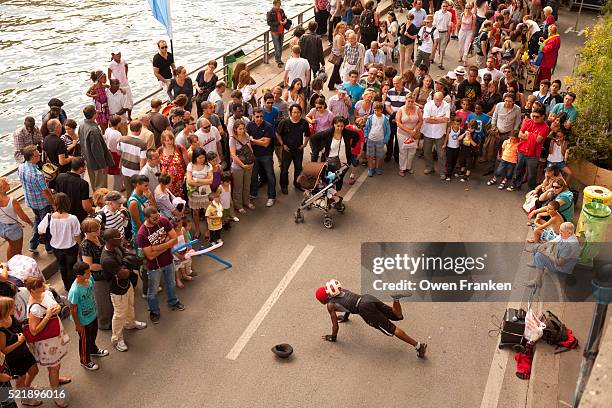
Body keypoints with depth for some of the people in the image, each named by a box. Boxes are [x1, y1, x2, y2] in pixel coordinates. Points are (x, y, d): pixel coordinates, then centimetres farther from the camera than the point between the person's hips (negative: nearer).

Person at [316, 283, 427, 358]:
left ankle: (418, 345, -15)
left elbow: (335, 326, 11)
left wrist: (333, 337, 28)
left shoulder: (330, 305, 8)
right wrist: (345, 317, 60)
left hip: (365, 308, -7)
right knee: (398, 316, 17)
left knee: (391, 329, -9)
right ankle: (396, 299, -12)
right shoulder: (340, 290, 27)